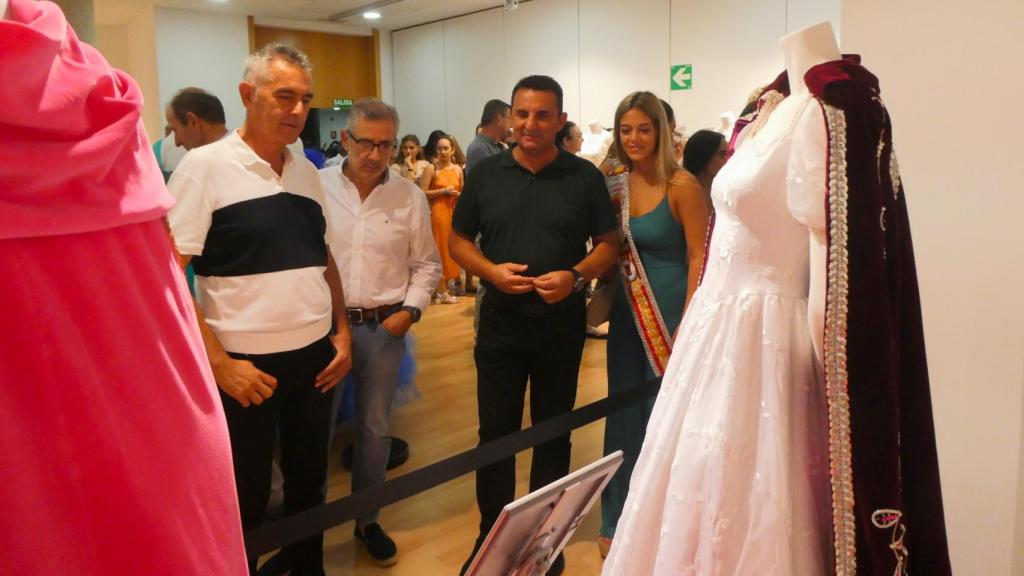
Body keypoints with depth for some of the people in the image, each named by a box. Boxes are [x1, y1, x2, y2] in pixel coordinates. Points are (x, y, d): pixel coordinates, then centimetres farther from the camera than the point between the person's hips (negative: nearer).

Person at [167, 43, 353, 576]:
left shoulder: (307, 171, 7)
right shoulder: (204, 167, -10)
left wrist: (342, 331, 6)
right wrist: (219, 364, -16)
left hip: (315, 358, 6)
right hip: (245, 366, -5)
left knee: (309, 482, 19)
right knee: (244, 500, 10)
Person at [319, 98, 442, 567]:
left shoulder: (409, 196, 3)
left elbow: (426, 265, 8)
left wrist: (410, 309, -4)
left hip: (384, 327, 2)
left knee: (374, 427, 12)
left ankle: (367, 519, 30)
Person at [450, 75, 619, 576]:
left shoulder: (584, 176, -1)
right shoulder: (485, 173, 2)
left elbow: (608, 243, 2)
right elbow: (458, 240, 6)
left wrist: (576, 276, -17)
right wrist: (490, 270, -13)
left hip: (561, 320, 0)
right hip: (500, 319, 1)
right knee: (495, 431, 7)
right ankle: (492, 534, 24)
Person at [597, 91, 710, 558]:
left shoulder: (682, 186, -11)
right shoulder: (615, 184, 5)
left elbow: (699, 257, -12)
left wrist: (687, 327, -16)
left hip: (670, 311, -5)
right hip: (627, 311, 5)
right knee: (625, 414, 12)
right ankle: (620, 521, 28)